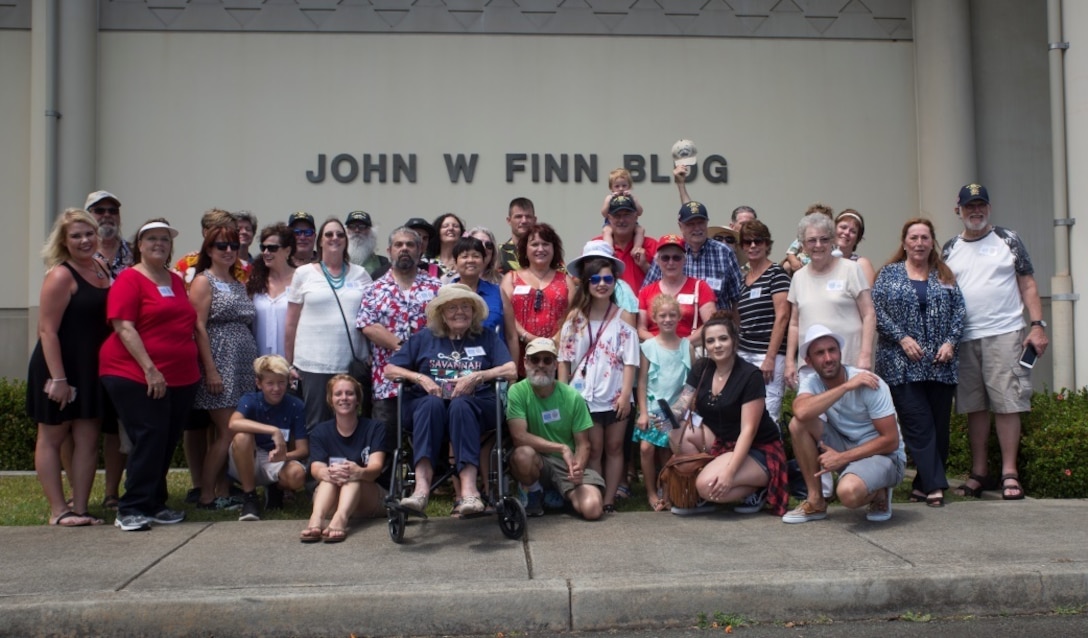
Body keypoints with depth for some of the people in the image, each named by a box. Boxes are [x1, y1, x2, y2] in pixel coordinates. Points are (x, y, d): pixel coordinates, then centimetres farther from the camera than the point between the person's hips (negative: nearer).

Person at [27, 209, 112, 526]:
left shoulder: (101, 268, 8)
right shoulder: (61, 276, -14)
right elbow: (47, 330, -18)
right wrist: (57, 378, -22)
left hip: (90, 369, 7)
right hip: (59, 367, -7)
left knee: (88, 439, 7)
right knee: (51, 438, 6)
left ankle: (80, 508, 14)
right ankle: (58, 510, 9)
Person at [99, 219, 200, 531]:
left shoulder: (177, 281, 15)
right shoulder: (129, 279, -6)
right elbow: (124, 328, -14)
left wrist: (198, 367, 14)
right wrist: (150, 369, -20)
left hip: (181, 377, 7)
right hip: (136, 376, -7)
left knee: (167, 442, 10)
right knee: (149, 439, -10)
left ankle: (155, 505, 21)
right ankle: (131, 509, -1)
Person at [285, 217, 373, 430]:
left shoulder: (360, 274, 11)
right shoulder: (304, 273, 6)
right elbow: (291, 323, 6)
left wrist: (372, 357, 2)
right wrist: (289, 363, 3)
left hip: (352, 364, 2)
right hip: (314, 364, -2)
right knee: (315, 426, 1)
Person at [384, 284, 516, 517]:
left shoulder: (487, 338, 20)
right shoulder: (423, 338, 23)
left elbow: (511, 371, 7)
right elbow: (390, 370, 17)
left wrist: (477, 376, -7)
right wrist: (420, 378, 0)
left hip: (476, 404, -1)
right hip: (426, 405, 1)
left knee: (460, 405, -37)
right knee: (432, 404, -36)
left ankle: (469, 488, -53)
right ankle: (422, 485, -52)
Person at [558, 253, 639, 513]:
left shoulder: (624, 317, 0)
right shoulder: (576, 316, 3)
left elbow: (630, 361, -3)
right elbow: (565, 359, 3)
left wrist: (626, 395, -10)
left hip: (615, 396, 0)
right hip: (584, 395, 0)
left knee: (614, 448, 7)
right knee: (593, 449, 3)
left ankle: (609, 501, 14)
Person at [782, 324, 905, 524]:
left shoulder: (868, 384, -19)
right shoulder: (811, 383, -7)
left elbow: (890, 440, -18)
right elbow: (802, 413, -32)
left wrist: (842, 458, -21)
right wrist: (846, 386, -30)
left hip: (883, 455, -5)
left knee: (848, 492, -37)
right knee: (798, 424, -21)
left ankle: (879, 494, 2)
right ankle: (815, 502, -8)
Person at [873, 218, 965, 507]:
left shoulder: (945, 275, 14)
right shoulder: (889, 274, 6)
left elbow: (959, 310, 9)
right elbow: (876, 310, -2)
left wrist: (950, 342, -6)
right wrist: (902, 338, -12)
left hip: (940, 364, 3)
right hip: (902, 364, -3)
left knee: (939, 425, 3)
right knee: (918, 424, -8)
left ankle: (923, 485, 12)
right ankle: (934, 486, -8)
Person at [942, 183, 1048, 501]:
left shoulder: (1007, 240, 6)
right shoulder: (950, 249, 12)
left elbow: (1028, 285, 4)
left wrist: (1037, 325, -6)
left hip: (1004, 334, -2)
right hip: (964, 338, 3)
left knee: (1006, 404, -3)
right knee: (974, 406, 7)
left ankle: (1009, 474, 3)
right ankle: (979, 472, 15)